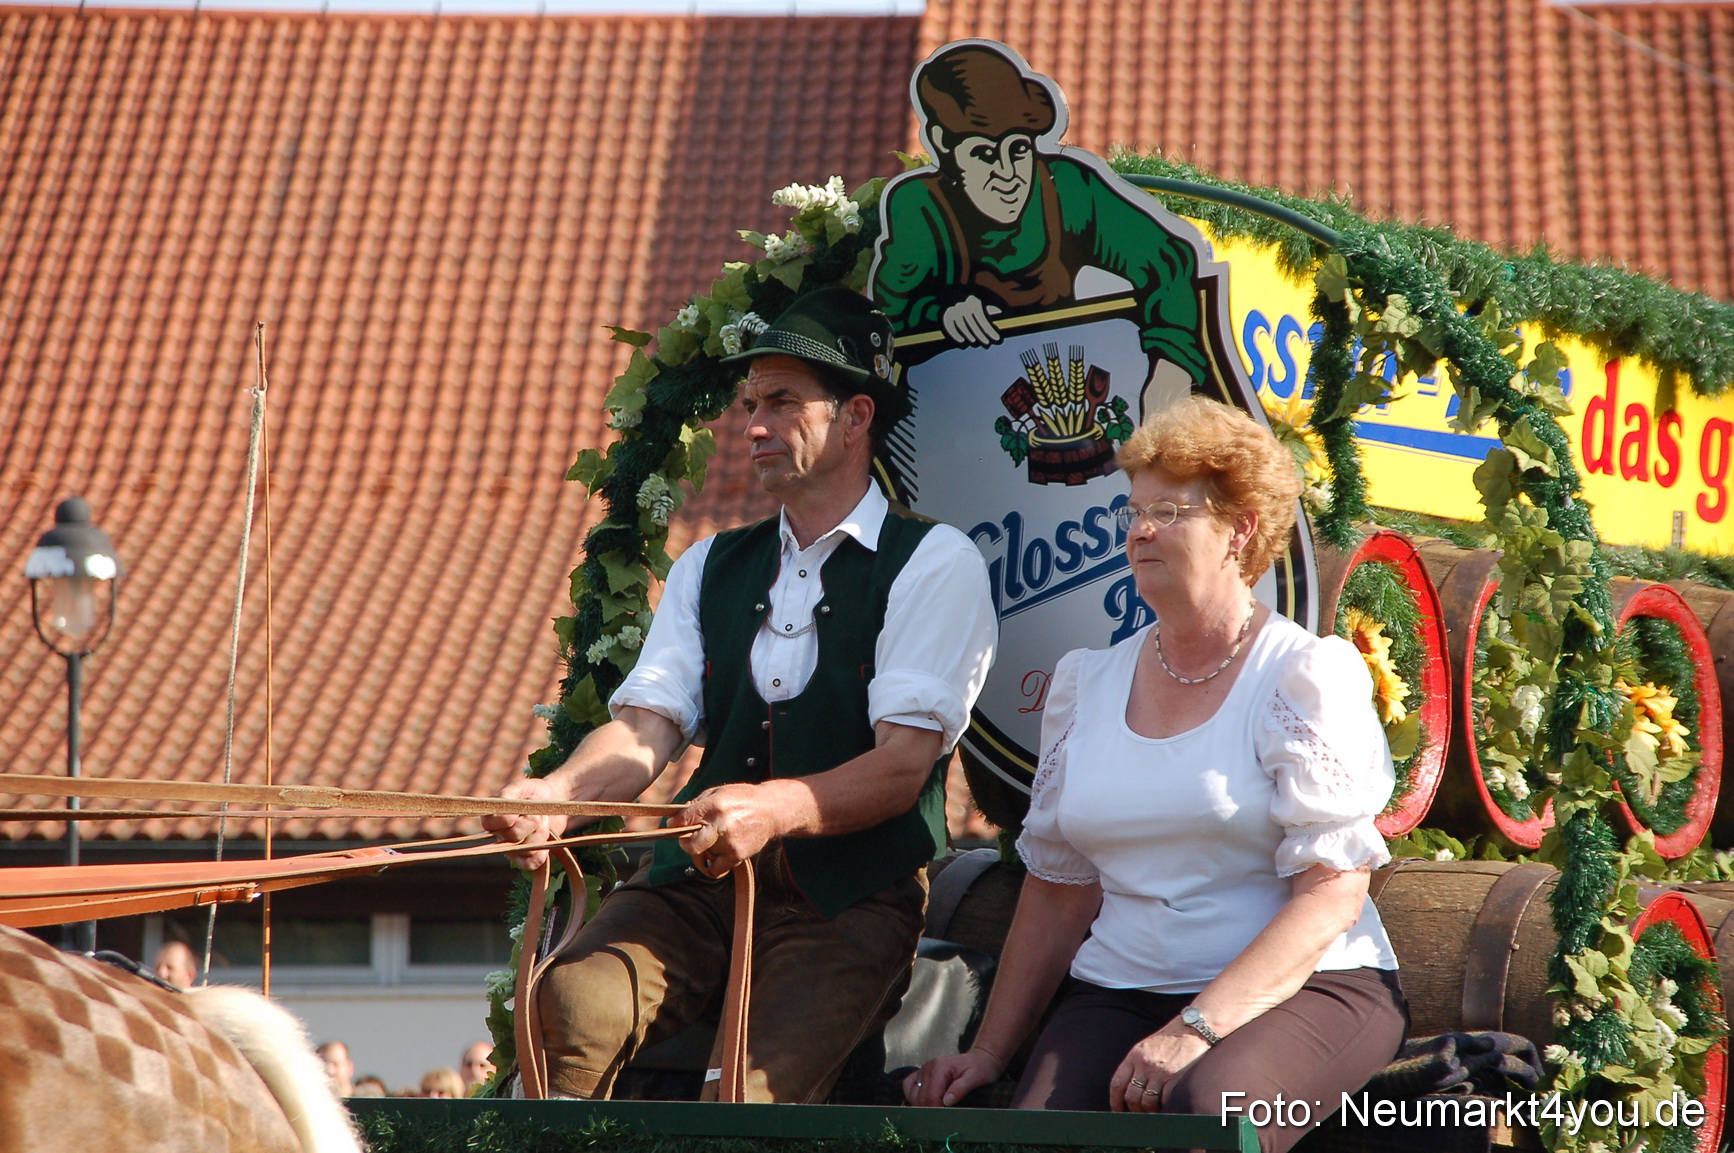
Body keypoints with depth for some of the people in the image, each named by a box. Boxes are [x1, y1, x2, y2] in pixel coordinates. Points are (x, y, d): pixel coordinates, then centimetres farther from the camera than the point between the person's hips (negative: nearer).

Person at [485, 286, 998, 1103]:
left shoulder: (934, 564, 1)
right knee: (565, 1006, -27)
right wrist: (560, 792, -18)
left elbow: (902, 766, -11)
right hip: (701, 883, 4)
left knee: (747, 1091, -31)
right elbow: (649, 724, 5)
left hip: (851, 898, -4)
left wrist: (771, 808, -30)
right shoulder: (708, 568, 20)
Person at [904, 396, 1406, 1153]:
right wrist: (990, 1050, 8)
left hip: (1299, 992, -4)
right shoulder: (1088, 684, 15)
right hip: (1119, 997, 4)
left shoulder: (1308, 676, -3)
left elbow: (1330, 893, -12)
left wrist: (1200, 1027, -22)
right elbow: (1059, 890, 17)